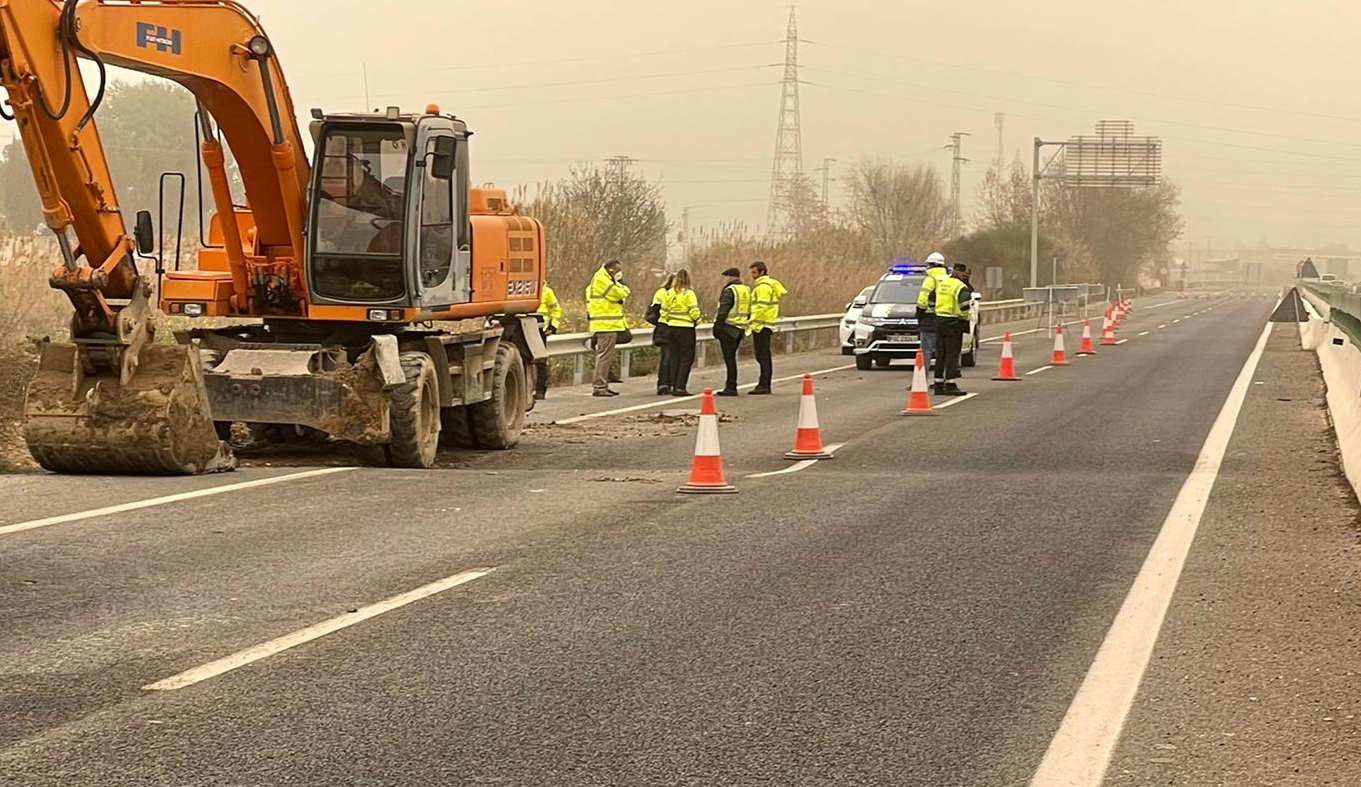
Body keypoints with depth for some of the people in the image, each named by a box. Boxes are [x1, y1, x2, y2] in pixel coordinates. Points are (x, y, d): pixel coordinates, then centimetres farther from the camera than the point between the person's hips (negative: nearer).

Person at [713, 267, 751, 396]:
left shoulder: (729, 291, -11)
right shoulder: (747, 290, 15)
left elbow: (723, 311, -17)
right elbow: (749, 311, 18)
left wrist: (717, 327, -14)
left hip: (728, 327, -8)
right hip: (740, 329, 8)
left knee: (729, 358, -6)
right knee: (732, 357, 16)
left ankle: (730, 387, -8)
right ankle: (731, 385, 17)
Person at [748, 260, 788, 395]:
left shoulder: (763, 286, -13)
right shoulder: (771, 284, 19)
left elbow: (761, 307, -21)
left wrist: (752, 323, -20)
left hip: (761, 326, -10)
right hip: (765, 326, 10)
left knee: (762, 356, -10)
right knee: (763, 356, 13)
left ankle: (764, 385, -11)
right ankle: (764, 385, 16)